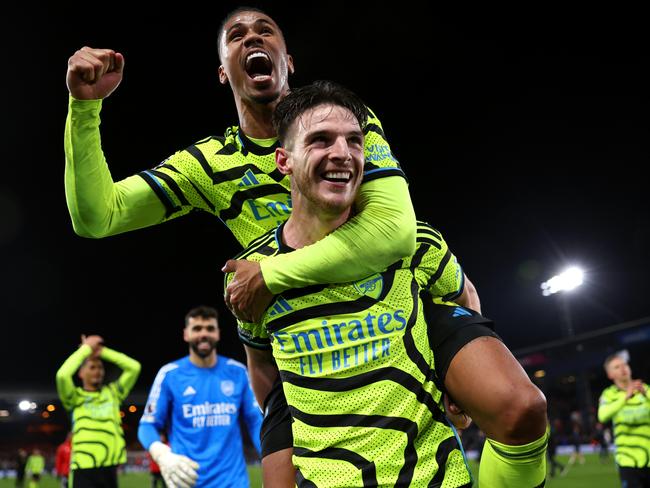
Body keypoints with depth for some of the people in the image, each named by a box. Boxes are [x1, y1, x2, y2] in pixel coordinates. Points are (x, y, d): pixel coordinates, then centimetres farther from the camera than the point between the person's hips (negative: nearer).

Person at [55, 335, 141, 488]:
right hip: (84, 469, -4)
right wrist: (87, 348, -7)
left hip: (110, 467, 4)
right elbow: (62, 375, -17)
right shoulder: (75, 397, 3)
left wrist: (102, 351, 3)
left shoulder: (112, 393, 12)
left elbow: (134, 367, 4)